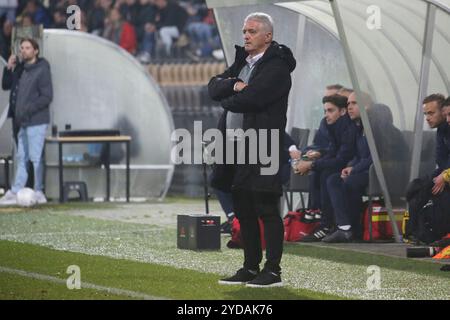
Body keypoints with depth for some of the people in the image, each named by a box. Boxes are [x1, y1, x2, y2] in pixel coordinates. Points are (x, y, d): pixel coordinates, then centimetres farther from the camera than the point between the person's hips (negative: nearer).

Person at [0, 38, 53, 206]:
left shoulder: (42, 70, -8)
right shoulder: (24, 70, 16)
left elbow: (47, 97, -14)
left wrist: (28, 110, -17)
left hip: (37, 122, -8)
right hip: (24, 123, 8)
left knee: (35, 157, -5)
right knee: (21, 157, 8)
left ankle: (38, 193, 0)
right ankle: (15, 193, 9)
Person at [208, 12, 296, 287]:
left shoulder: (276, 67, -10)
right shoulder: (242, 62, 18)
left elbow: (250, 98, -21)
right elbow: (214, 87, 10)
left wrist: (227, 100, -2)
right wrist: (233, 85, -10)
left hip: (262, 148, -9)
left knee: (266, 210, -5)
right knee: (243, 211, 13)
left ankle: (273, 271, -2)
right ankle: (250, 268, 21)